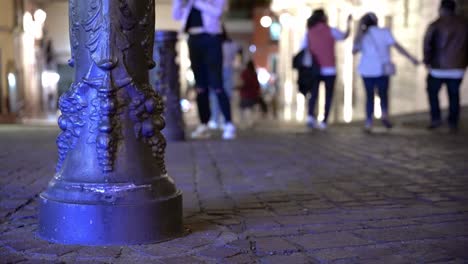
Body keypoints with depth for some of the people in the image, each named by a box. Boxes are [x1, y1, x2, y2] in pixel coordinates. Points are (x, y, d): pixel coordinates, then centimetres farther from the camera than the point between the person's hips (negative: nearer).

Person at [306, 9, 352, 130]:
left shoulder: (309, 33, 5)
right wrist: (349, 23, 28)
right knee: (328, 96, 7)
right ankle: (324, 121, 2)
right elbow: (345, 36, 15)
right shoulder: (331, 31, -1)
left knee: (313, 94, 10)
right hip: (329, 69, -2)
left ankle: (310, 116, -12)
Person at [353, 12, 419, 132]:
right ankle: (384, 115, -8)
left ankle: (369, 124, 3)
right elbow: (397, 46, -11)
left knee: (370, 96, 12)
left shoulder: (362, 36, 4)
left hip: (367, 70, 2)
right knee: (383, 94, 16)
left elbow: (354, 51, 13)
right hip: (382, 70, -2)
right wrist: (411, 58, -9)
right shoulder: (384, 32, -3)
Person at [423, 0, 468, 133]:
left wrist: (427, 61, 1)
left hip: (439, 67, -3)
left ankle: (436, 118, 6)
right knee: (454, 94, 11)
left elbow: (427, 44, -10)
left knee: (432, 91, 15)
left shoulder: (435, 25, -7)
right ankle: (453, 123, 11)